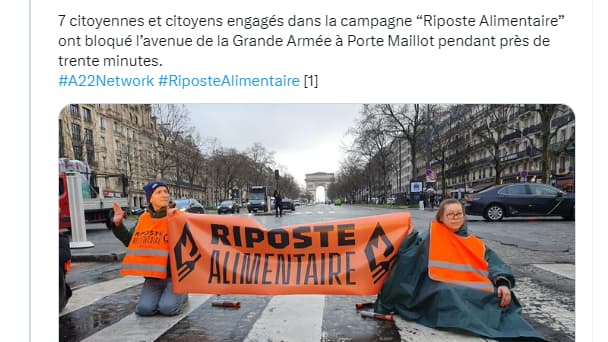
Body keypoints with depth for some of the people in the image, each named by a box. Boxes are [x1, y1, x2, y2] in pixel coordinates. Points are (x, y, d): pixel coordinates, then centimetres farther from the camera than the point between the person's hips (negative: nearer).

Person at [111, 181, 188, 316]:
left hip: (175, 275, -4)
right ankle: (164, 295, 20)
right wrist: (118, 224, 3)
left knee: (167, 308, -20)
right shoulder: (143, 219, 5)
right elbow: (130, 241, 17)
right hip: (152, 276, 4)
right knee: (144, 309, -12)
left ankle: (181, 295, 15)